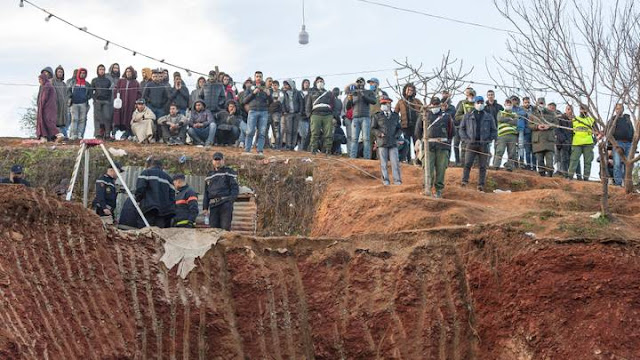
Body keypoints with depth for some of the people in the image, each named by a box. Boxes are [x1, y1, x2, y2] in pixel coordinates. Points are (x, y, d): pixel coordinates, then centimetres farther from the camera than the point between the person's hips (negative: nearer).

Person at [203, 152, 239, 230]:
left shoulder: (229, 172, 8)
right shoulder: (209, 175, 23)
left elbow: (235, 188, 0)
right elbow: (206, 192, 24)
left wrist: (231, 200, -14)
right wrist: (205, 207, 16)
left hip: (225, 204, -5)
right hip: (213, 205, 5)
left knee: (225, 227, -11)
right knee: (213, 227, 0)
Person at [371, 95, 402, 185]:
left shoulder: (395, 116, 13)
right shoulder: (377, 116, 5)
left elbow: (399, 129, 19)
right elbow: (373, 129, 5)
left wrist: (397, 135, 0)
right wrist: (380, 133, -12)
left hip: (393, 142, 1)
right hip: (382, 142, -1)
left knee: (395, 162, -6)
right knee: (383, 163, 0)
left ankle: (397, 180, -4)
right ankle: (385, 180, 5)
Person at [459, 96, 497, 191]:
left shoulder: (488, 117, 12)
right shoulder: (467, 116, 10)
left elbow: (494, 130, 14)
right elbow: (462, 129, 11)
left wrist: (489, 139, 0)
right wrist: (465, 139, -3)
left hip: (483, 145, 1)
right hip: (471, 143, -1)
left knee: (482, 166, 0)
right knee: (467, 164, -11)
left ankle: (481, 185, 2)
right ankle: (464, 182, -11)